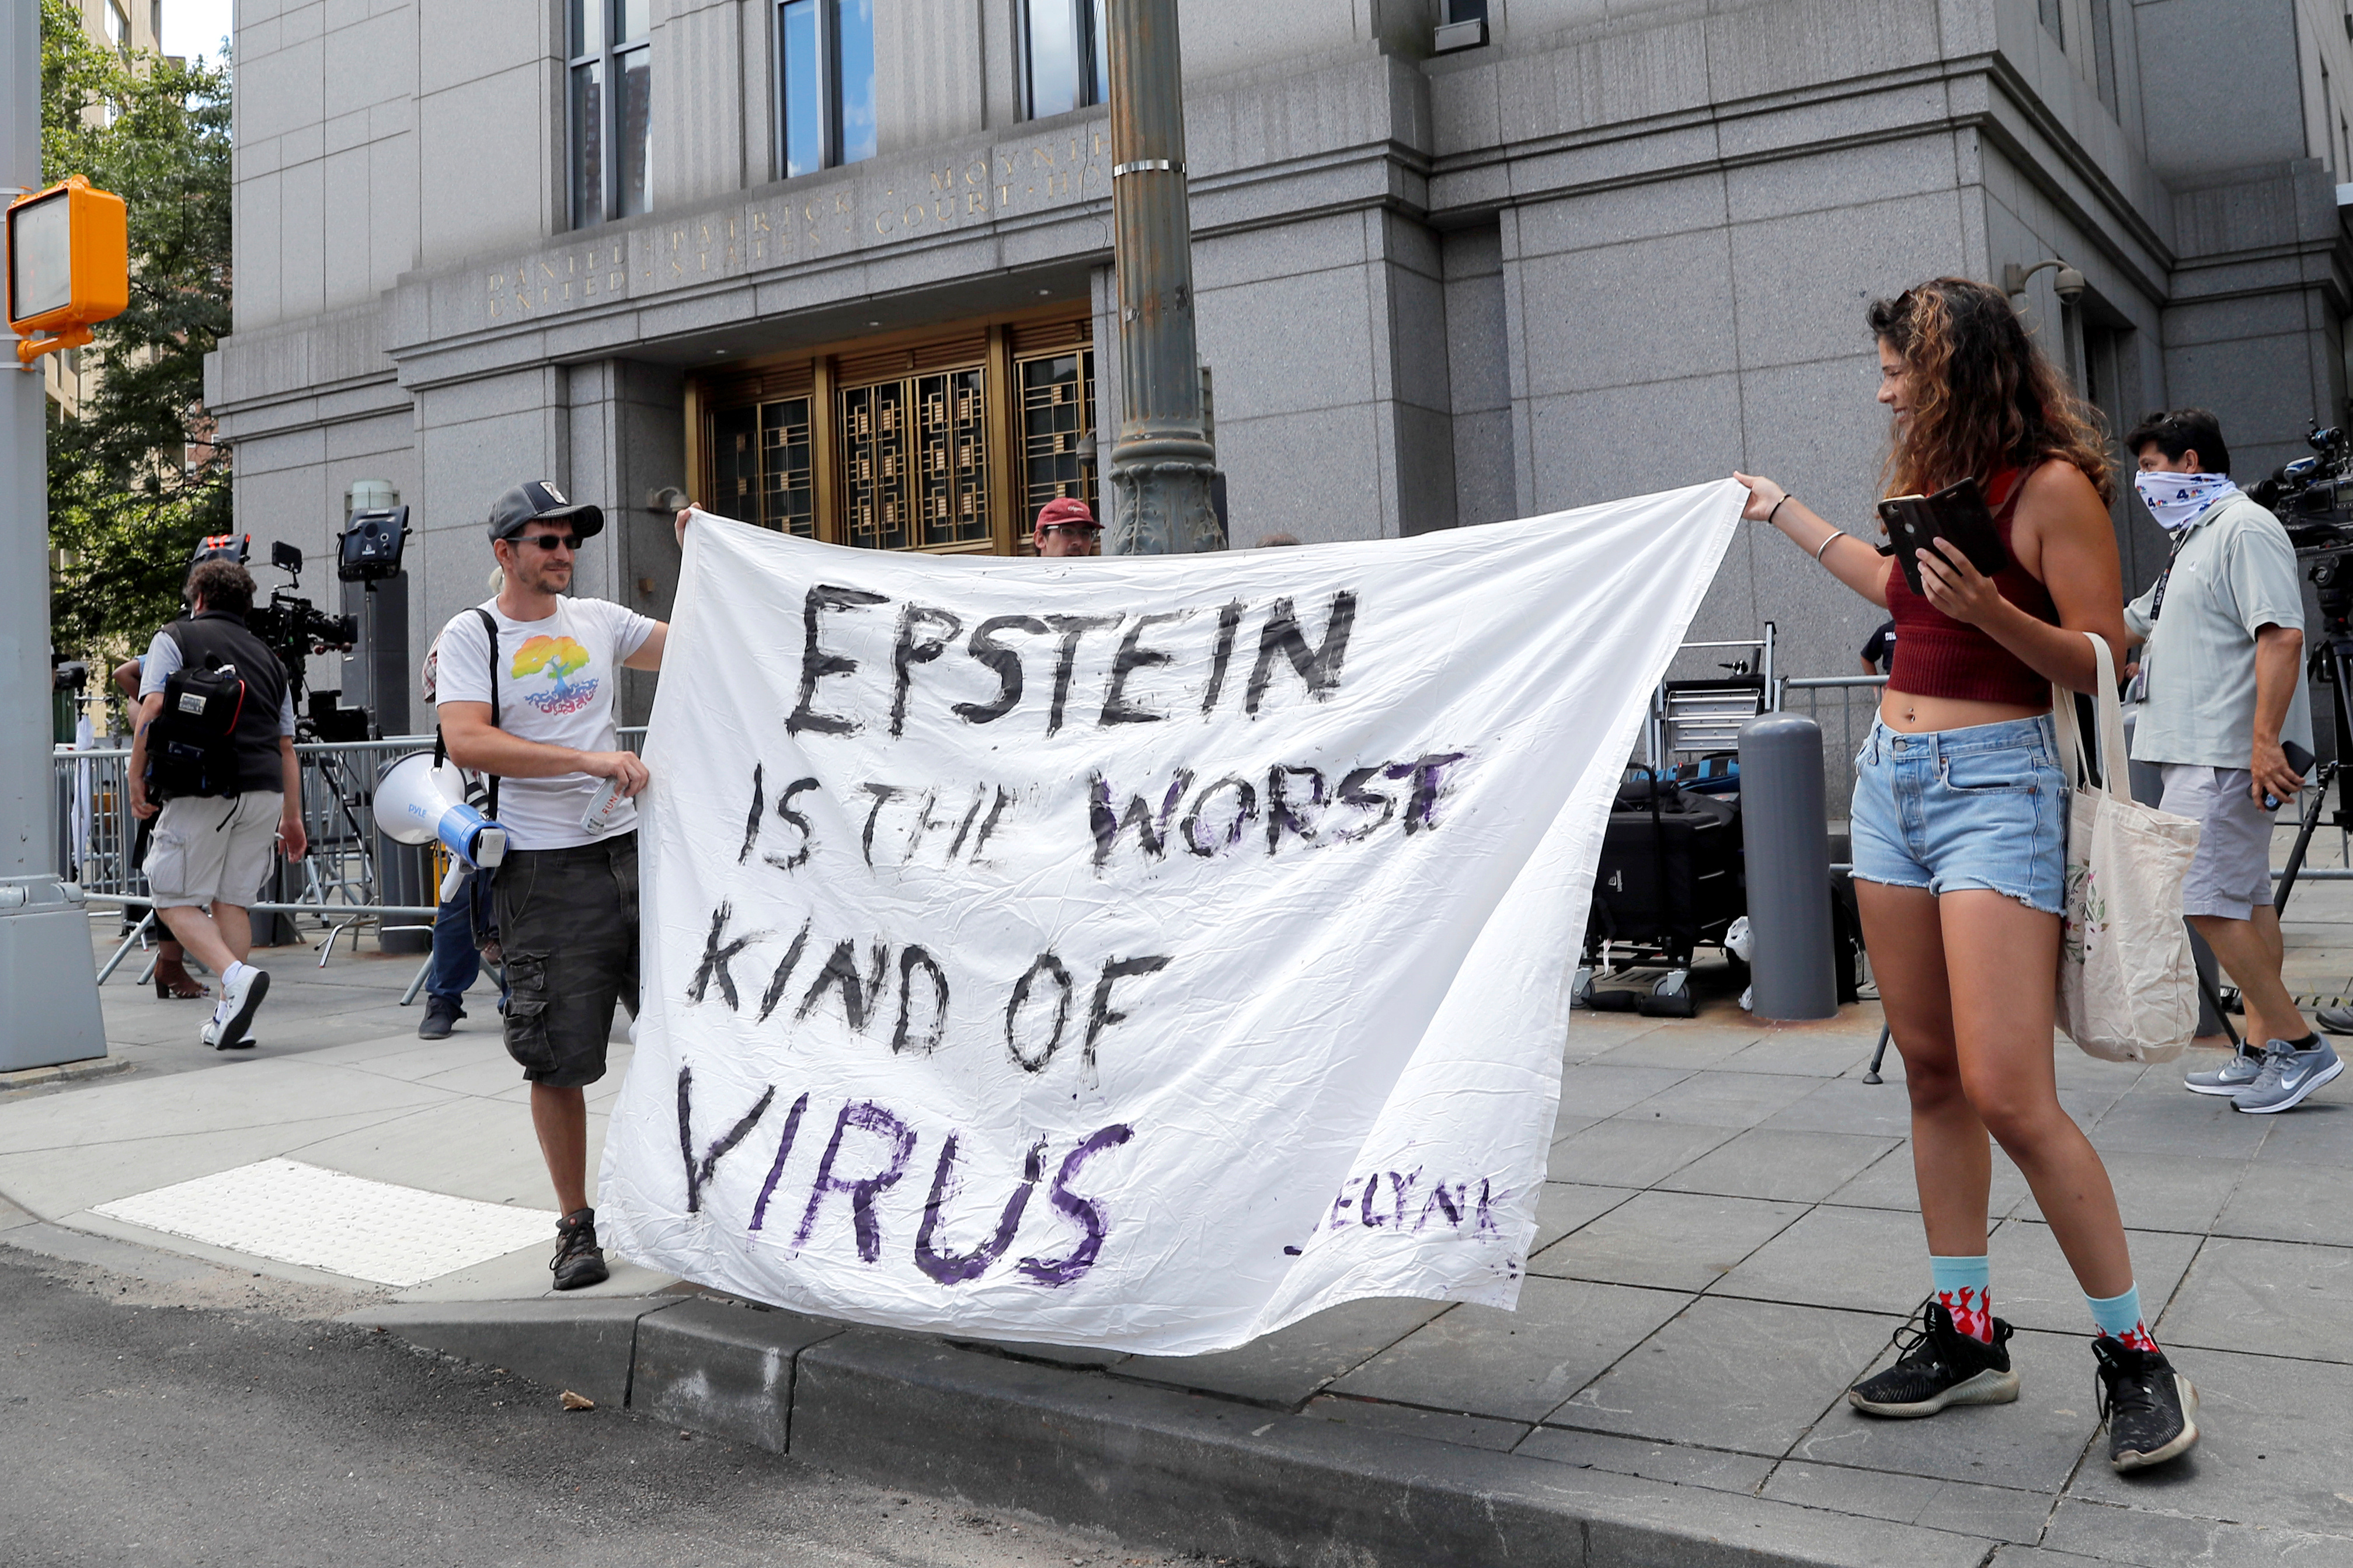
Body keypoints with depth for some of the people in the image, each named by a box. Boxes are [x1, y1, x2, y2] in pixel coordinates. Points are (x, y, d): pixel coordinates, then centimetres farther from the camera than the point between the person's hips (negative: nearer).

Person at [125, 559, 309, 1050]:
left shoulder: (175, 638, 9)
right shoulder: (269, 658, 22)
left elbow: (152, 712, -6)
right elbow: (286, 747, 21)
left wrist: (137, 777, 4)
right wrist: (293, 817, 24)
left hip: (204, 788, -5)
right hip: (265, 791, 5)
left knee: (175, 900, 4)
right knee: (232, 901, 13)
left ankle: (236, 976, -19)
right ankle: (230, 1015, 10)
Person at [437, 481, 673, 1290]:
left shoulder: (599, 620, 13)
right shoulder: (471, 635, -1)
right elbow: (466, 742, -16)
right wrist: (587, 758, -23)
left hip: (631, 849, 4)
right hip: (545, 869, -4)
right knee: (559, 1057, 2)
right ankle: (576, 1225, 18)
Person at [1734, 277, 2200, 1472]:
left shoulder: (2052, 486, -9)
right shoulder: (1936, 475, 14)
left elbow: (2104, 661, -11)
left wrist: (1991, 610, -26)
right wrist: (1789, 517, 39)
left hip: (1994, 784, -8)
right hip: (1891, 777, 8)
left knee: (2007, 1093, -13)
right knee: (1930, 1072, 8)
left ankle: (2133, 1353, 4)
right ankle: (1966, 1334, 18)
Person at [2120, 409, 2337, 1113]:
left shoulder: (2246, 529, -10)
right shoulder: (2194, 540, 22)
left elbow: (2282, 636, -21)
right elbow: (2127, 625, 31)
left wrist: (2266, 741, -27)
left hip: (2226, 756, -10)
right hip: (2200, 753, 10)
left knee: (2204, 898, -12)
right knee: (2246, 900, 11)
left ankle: (2299, 1043, -5)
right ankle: (2263, 1052, 16)